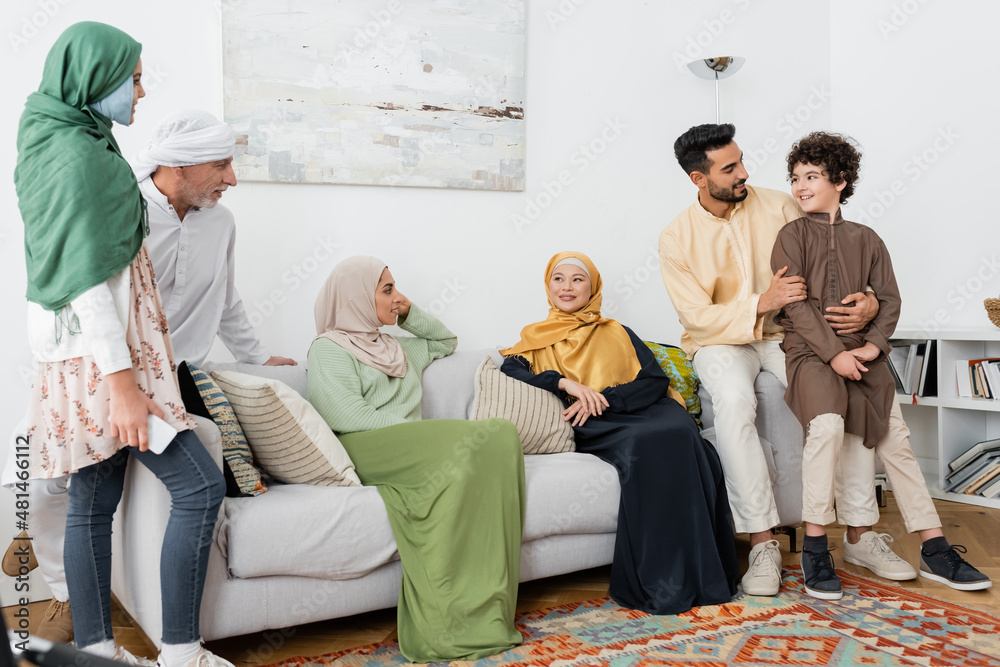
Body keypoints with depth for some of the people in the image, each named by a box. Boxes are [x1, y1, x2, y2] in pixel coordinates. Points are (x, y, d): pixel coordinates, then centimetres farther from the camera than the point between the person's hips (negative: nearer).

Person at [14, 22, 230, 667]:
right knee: (200, 486, -8)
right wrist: (121, 381, -21)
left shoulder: (70, 142, 17)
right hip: (100, 351, -10)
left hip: (94, 347, 10)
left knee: (93, 502, 12)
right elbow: (86, 276, -20)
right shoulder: (77, 152, -14)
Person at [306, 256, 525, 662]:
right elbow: (350, 419, -7)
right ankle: (448, 620, -34)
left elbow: (445, 343, 48)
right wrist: (424, 430, -12)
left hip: (413, 449, 7)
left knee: (501, 434, -25)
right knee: (462, 445, -35)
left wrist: (411, 315, 30)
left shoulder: (395, 348, 32)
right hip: (362, 451, -6)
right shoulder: (328, 349, 8)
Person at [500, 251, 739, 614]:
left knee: (680, 434, -33)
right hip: (591, 430, -2)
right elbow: (508, 370, 1)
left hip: (640, 410, 2)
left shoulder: (618, 333, 28)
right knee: (641, 445, -35)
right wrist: (565, 383, -14)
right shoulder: (536, 339, 24)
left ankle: (702, 574, -29)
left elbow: (656, 380, 12)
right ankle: (658, 585, -31)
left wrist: (601, 399, -6)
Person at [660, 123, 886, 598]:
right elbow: (698, 317, -11)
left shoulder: (778, 207, 1)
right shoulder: (677, 238, -4)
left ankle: (860, 530, -11)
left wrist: (868, 301, -19)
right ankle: (762, 542, -29)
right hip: (721, 342, -2)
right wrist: (762, 304, -24)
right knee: (735, 401, -36)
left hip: (785, 334, 3)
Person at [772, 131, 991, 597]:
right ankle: (815, 544, -21)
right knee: (827, 423, -29)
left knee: (896, 440, -4)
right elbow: (796, 304, -6)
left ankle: (934, 548, 5)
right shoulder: (792, 236, 3)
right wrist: (833, 352, -15)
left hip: (862, 350, 4)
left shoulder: (865, 239, 14)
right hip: (810, 349, -4)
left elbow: (889, 298, 12)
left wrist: (874, 344, -6)